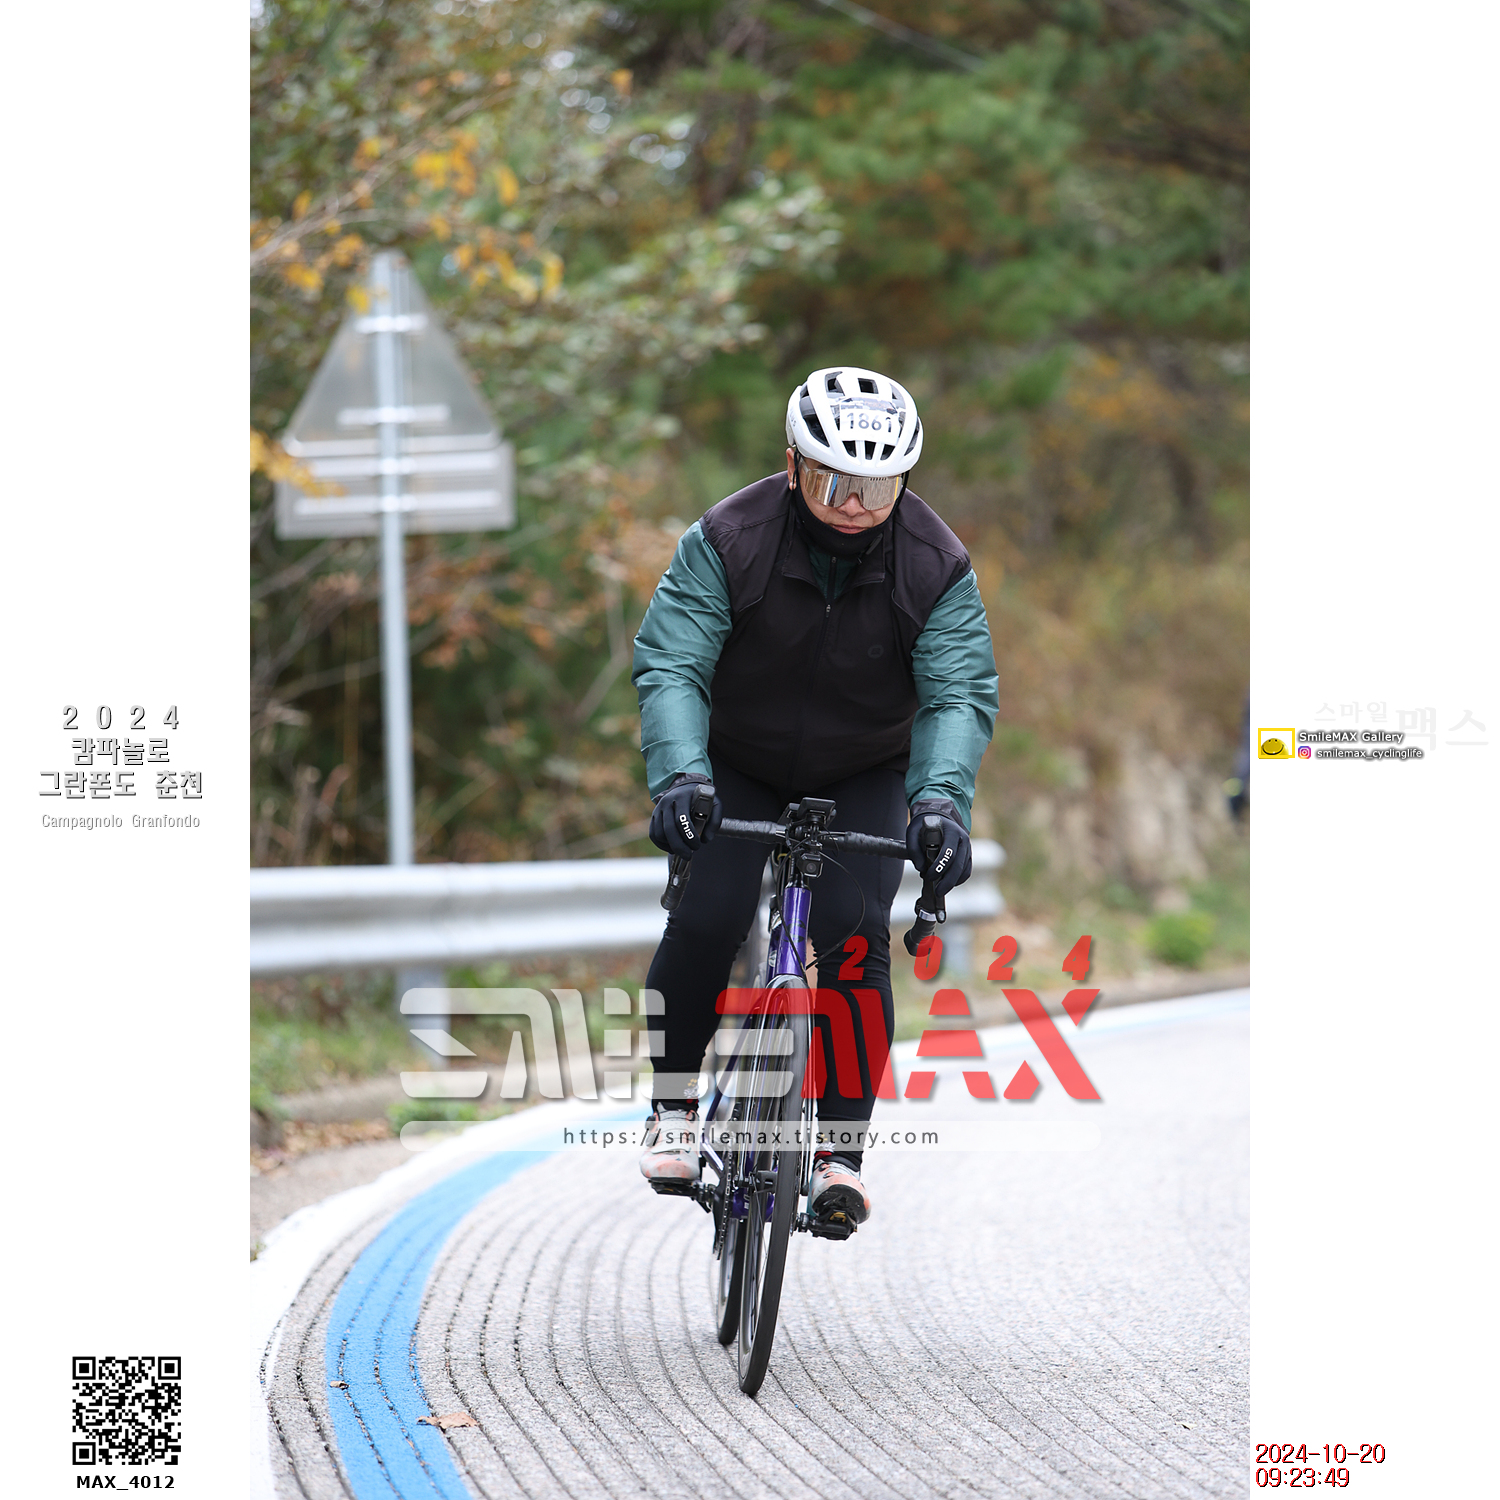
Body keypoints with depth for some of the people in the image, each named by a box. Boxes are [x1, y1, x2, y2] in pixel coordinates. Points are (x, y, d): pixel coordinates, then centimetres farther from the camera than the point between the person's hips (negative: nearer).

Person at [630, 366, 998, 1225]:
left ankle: (841, 1151, -10)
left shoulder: (935, 565, -20)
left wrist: (942, 798, -47)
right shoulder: (727, 541, -23)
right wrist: (679, 772, -48)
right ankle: (674, 1105, 4)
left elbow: (961, 694, -27)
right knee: (705, 920, -20)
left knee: (852, 933, -20)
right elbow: (671, 665, -29)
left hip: (864, 777, 0)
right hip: (737, 767, 0)